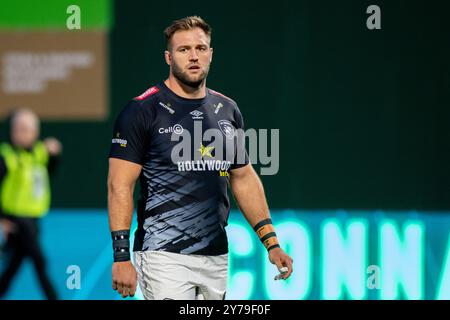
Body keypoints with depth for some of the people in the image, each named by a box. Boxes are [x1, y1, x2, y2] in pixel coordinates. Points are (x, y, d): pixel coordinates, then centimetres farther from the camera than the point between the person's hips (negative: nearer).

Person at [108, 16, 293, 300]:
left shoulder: (228, 110, 13)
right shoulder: (143, 111, -5)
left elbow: (244, 178, 20)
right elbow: (120, 186, -8)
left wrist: (271, 242, 13)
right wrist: (122, 255, -16)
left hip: (216, 258, 6)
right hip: (165, 256, -6)